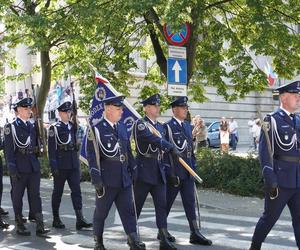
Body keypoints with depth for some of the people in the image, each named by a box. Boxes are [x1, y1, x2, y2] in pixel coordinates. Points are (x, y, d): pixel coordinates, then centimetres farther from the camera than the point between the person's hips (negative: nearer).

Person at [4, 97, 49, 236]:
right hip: (19, 169, -5)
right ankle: (19, 226, 16)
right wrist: (12, 169, -15)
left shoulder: (32, 126, 13)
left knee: (35, 196, 3)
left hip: (34, 167, 5)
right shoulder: (11, 127, -4)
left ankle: (40, 227, 3)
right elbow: (9, 150, -9)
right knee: (17, 197, 6)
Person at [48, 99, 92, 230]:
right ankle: (56, 219, 17)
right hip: (60, 165, -5)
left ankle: (80, 219, -5)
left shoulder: (73, 126, 12)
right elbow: (51, 149, -9)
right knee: (58, 192, 7)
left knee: (76, 190, -3)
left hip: (74, 164, 5)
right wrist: (53, 166, -14)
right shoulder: (54, 128, -4)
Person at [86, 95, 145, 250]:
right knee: (101, 212, 8)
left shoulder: (123, 128, 11)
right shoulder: (96, 129, -7)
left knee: (129, 211, 1)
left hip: (124, 179, 5)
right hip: (107, 180, -5)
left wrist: (134, 172, 13)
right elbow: (92, 156, -12)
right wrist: (96, 180, -17)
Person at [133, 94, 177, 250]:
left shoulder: (160, 126, 15)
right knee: (137, 205, 5)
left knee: (162, 205, 0)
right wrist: (171, 147, -24)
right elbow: (153, 139, -23)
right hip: (144, 170, -6)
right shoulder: (140, 124, -8)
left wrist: (165, 168, 14)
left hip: (158, 172, 6)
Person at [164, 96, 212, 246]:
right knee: (167, 202, 6)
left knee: (190, 202, 4)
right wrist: (169, 173, -15)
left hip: (188, 171, 6)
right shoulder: (167, 127, -9)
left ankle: (195, 234, 5)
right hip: (174, 171, -6)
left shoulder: (187, 125, 13)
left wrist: (193, 167, 13)